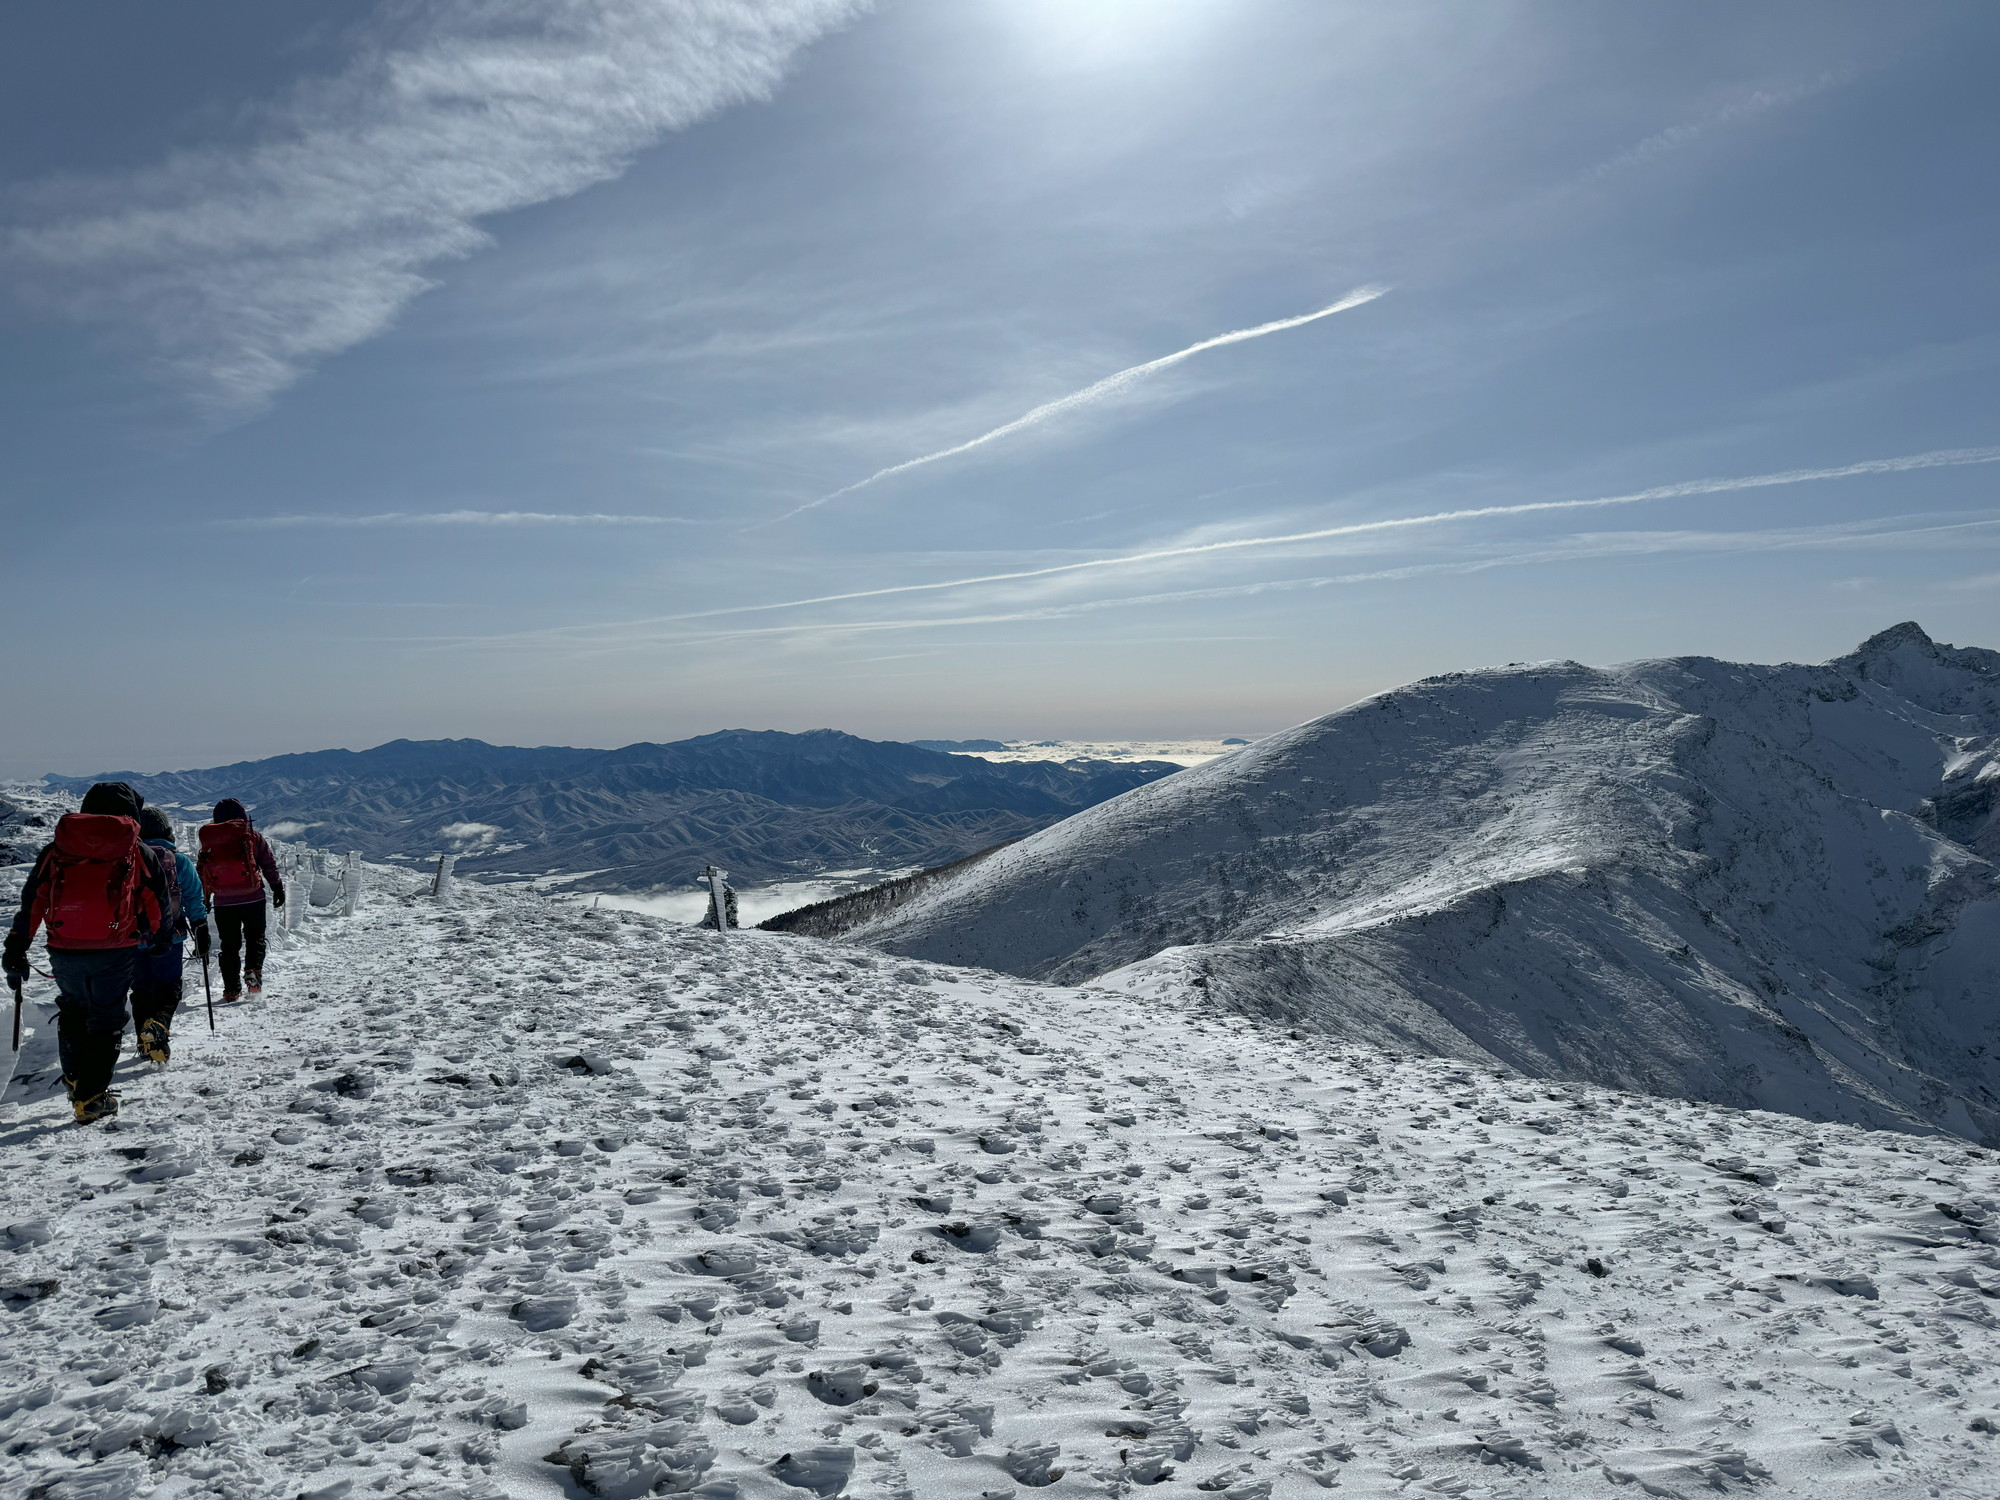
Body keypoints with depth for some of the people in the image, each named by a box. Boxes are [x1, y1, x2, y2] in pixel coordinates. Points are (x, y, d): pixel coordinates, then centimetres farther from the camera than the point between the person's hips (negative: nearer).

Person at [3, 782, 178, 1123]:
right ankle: (90, 1097, 6)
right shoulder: (140, 853, 3)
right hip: (115, 952, -3)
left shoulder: (55, 850, 9)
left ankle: (76, 1078, 34)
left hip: (63, 952, 3)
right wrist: (160, 938, 26)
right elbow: (163, 903, 9)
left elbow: (31, 902, 6)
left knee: (73, 1010, 27)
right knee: (106, 1021, 9)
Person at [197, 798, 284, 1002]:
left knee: (229, 945, 10)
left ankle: (232, 989, 8)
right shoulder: (252, 837, -2)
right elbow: (269, 865, 0)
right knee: (255, 938, 11)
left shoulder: (209, 842, 6)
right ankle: (253, 970, -13)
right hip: (253, 899, -2)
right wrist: (278, 889, 8)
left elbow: (201, 873, 11)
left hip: (223, 902, 2)